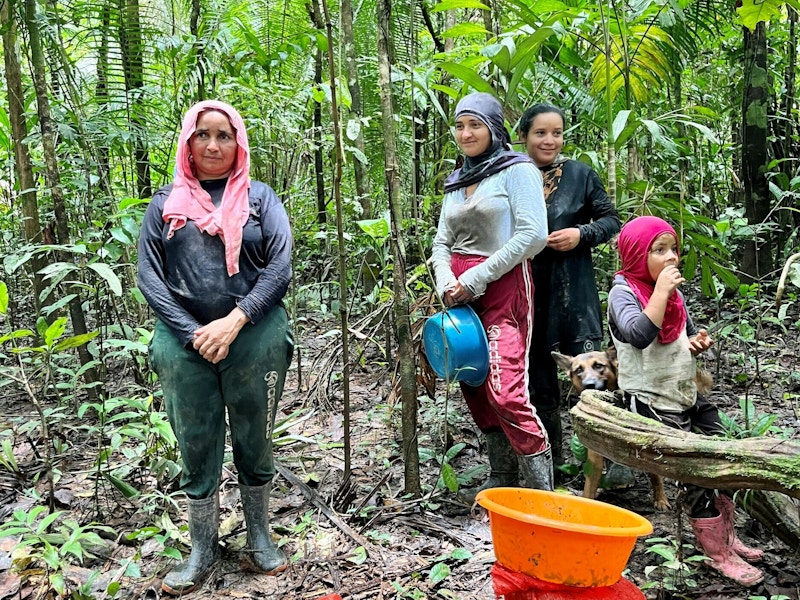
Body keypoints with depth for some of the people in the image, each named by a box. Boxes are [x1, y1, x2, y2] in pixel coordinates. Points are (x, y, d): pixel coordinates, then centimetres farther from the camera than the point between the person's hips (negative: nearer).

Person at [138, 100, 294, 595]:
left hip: (255, 338, -1)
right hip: (185, 343, 1)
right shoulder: (167, 202, 8)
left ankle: (260, 536, 28)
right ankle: (203, 549, 22)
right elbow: (149, 275, 1)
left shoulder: (260, 197, 6)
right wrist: (193, 333, -11)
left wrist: (234, 321, -16)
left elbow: (279, 268, -4)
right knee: (196, 448, 8)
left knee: (255, 443, 11)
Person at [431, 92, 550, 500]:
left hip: (503, 287, -7)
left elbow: (532, 235, -14)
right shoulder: (456, 181, 18)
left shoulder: (516, 170, -3)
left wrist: (476, 278, -14)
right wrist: (446, 282, -4)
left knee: (504, 391, -16)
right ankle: (501, 480, 22)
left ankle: (542, 490, -5)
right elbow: (442, 242, 17)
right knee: (473, 388, 9)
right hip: (460, 294, 7)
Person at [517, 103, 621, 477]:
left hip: (573, 291, -2)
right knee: (538, 379, 10)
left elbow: (611, 220, 7)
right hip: (526, 292, 2)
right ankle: (549, 461, 24)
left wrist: (582, 234, -10)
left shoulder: (581, 174, 3)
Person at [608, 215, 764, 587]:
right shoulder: (623, 292, -15)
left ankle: (726, 537, 25)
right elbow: (639, 336, -34)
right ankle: (718, 555, 2)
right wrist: (661, 290, -30)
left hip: (687, 394, 8)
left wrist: (696, 343, -2)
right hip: (652, 401, -8)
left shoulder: (672, 292, 9)